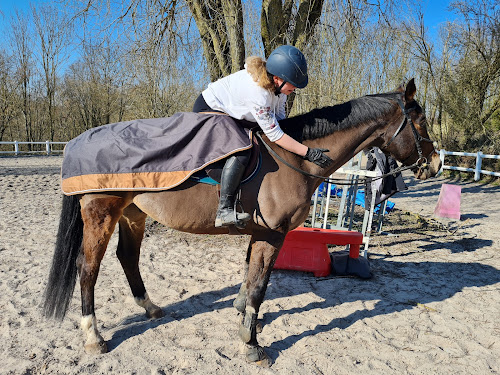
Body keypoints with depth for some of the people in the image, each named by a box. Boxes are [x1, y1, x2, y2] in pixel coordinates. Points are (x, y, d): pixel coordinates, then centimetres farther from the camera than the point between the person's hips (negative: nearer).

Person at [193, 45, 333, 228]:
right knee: (242, 150, -33)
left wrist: (291, 137, -7)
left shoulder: (278, 84, -11)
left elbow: (279, 116, 3)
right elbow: (274, 134, -31)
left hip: (229, 114, 10)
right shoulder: (257, 92, -36)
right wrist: (308, 153, -29)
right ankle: (224, 210, -28)